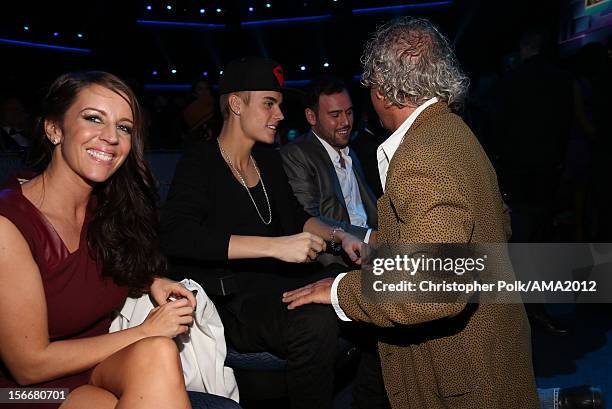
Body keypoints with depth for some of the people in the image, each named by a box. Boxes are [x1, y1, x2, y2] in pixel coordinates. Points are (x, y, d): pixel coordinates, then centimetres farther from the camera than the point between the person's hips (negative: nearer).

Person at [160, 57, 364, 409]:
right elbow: (176, 235, -24)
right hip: (231, 298, -7)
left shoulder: (268, 159, 12)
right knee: (315, 322, -32)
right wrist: (275, 246, -30)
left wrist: (339, 236, 5)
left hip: (280, 282, 7)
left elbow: (296, 215, 25)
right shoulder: (201, 161, -8)